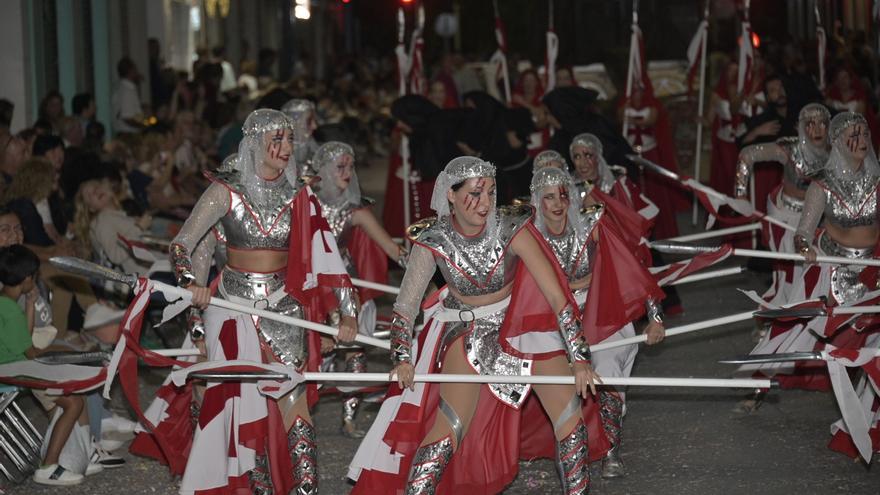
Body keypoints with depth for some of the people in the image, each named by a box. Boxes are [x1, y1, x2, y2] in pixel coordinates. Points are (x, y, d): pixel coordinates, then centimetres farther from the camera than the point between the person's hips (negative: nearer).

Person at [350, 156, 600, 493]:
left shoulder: (511, 228, -23)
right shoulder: (432, 240, -19)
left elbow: (557, 296, -23)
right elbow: (405, 305, -15)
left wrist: (579, 358, -26)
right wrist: (402, 358, -31)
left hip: (523, 321, 1)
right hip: (468, 330, -1)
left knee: (569, 411, -7)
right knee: (451, 425, -17)